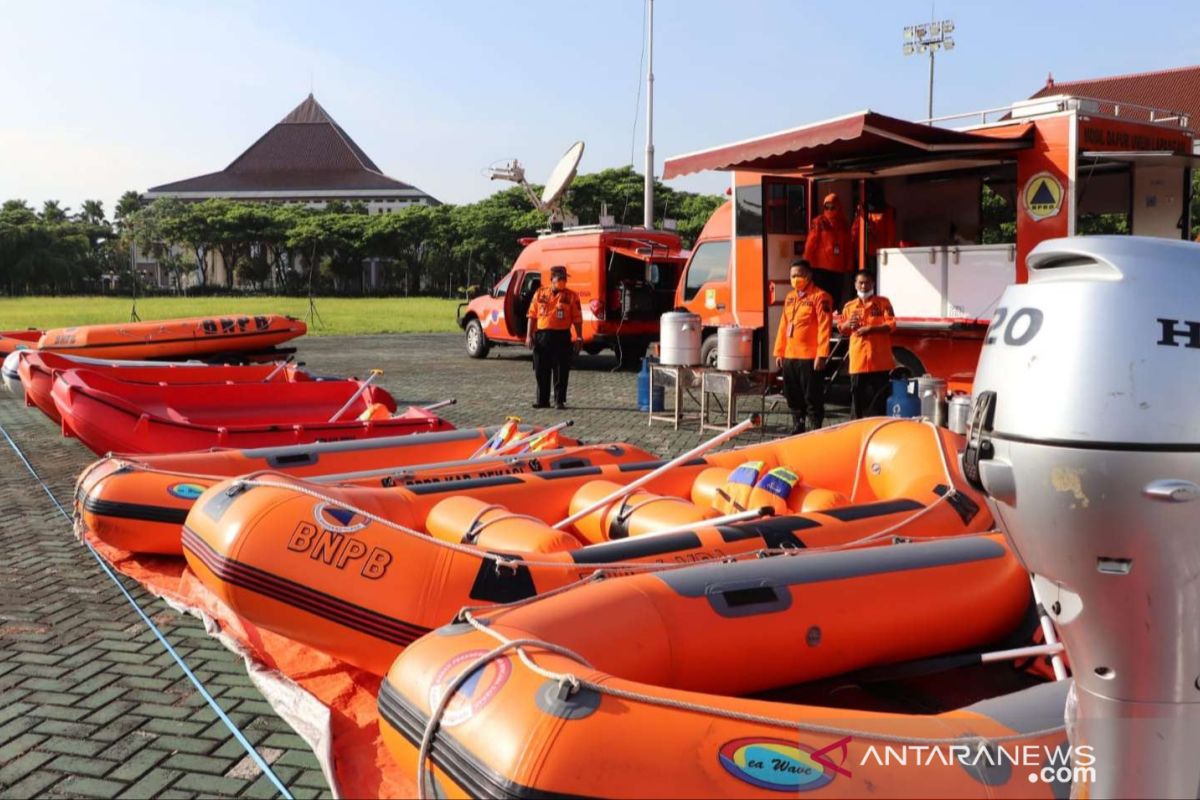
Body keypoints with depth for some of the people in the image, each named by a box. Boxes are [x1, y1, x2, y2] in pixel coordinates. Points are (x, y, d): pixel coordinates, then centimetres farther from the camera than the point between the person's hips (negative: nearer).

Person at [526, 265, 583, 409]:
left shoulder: (571, 296, 3)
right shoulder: (540, 293, 10)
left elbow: (577, 318, 2)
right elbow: (532, 315, 9)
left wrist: (579, 336, -7)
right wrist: (529, 335, 2)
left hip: (562, 336, -2)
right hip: (542, 336, 2)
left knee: (561, 371, 0)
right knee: (541, 370, 5)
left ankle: (560, 400, 9)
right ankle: (542, 400, 14)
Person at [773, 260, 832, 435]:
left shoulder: (819, 296, -7)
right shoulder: (790, 297, 17)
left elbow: (825, 327, -14)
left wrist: (821, 355, -20)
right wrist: (779, 352, 14)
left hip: (810, 358, -8)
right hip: (789, 357, 8)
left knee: (812, 399, -3)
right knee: (793, 398, 14)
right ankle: (797, 431, 25)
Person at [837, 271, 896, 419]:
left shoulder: (883, 303, 4)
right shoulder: (849, 306, 13)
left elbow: (891, 325, -4)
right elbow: (842, 330, 18)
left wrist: (870, 328, -15)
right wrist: (848, 325, -5)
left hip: (879, 361, -2)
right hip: (858, 362, 2)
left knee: (878, 400, 0)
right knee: (858, 398, 4)